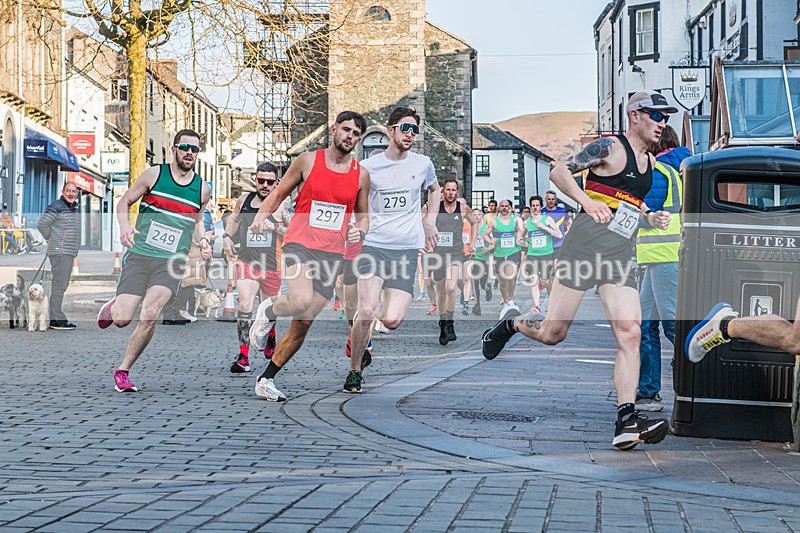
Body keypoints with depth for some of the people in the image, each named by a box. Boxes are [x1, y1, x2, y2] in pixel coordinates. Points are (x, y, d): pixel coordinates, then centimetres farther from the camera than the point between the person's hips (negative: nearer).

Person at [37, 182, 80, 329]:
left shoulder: (75, 209, 19)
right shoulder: (56, 207, -9)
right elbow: (41, 224, -13)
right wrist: (52, 239, -6)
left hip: (70, 253, 9)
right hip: (59, 252, -9)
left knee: (62, 285, 10)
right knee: (59, 285, -12)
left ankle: (55, 319, 14)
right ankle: (57, 319, -13)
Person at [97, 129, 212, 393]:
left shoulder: (203, 189, 9)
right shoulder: (154, 175, 1)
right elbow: (124, 202, 9)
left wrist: (202, 240, 6)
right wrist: (124, 225, -11)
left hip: (171, 263, 1)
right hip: (138, 256, -1)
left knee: (149, 315, -21)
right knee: (122, 319, -10)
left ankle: (123, 371, -4)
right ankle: (114, 306, 30)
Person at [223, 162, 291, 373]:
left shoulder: (283, 205, -5)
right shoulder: (244, 200, 5)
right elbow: (233, 218, 27)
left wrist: (275, 227, -25)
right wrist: (227, 236, 13)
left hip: (272, 265, 0)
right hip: (246, 260, 1)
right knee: (245, 303, -20)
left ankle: (270, 339, 50)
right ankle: (243, 356, -21)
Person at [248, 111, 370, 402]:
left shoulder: (361, 174, 9)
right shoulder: (308, 160, 2)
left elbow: (362, 214, 21)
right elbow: (278, 194, 10)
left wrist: (360, 230, -2)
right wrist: (261, 217, -8)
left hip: (331, 253, 3)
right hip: (300, 243, -3)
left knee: (303, 324, 1)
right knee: (301, 302, -30)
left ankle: (266, 380, 16)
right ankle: (268, 310, 6)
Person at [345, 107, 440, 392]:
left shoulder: (423, 164, 7)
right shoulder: (367, 167, 1)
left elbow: (434, 189, 30)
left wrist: (430, 219, 17)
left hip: (407, 249, 2)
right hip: (373, 244, -2)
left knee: (391, 321, -11)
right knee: (366, 310, -19)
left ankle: (380, 307, 27)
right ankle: (354, 371, 0)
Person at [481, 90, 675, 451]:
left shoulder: (650, 162, 20)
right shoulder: (610, 147, -4)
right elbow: (559, 173, -7)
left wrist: (652, 218, 12)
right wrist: (587, 202, -22)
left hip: (620, 258, 6)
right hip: (585, 245, -6)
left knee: (630, 334, -11)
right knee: (552, 333, -2)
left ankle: (626, 422, -16)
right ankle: (510, 325, 32)